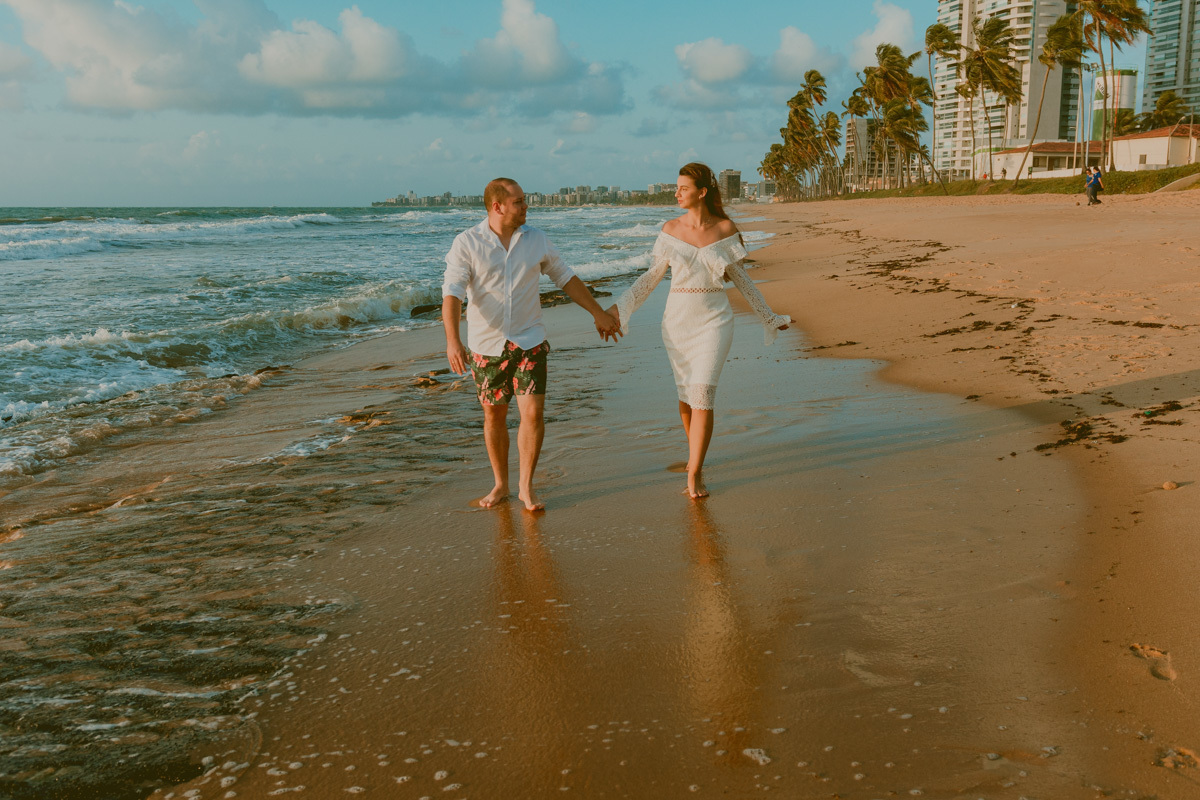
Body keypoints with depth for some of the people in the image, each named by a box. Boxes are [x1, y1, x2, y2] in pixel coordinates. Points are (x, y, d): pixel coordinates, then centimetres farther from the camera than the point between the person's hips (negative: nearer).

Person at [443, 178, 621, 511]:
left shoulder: (535, 240, 2)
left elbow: (565, 277, 14)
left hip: (529, 341, 1)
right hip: (486, 345, -1)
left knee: (533, 413, -9)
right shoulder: (466, 244, -8)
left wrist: (598, 312, 16)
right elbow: (452, 294, -18)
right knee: (494, 416, 10)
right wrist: (452, 340, -33)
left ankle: (526, 485, 8)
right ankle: (501, 484, 28)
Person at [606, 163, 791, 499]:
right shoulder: (671, 229, 0)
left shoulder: (725, 228, -2)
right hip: (678, 320, 2)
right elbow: (652, 276, 5)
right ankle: (696, 453, 34)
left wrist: (769, 316, 12)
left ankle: (694, 474, -5)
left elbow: (740, 278, 8)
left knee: (703, 394, -11)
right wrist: (620, 308, -2)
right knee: (685, 393, 11)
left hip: (713, 321, -2)